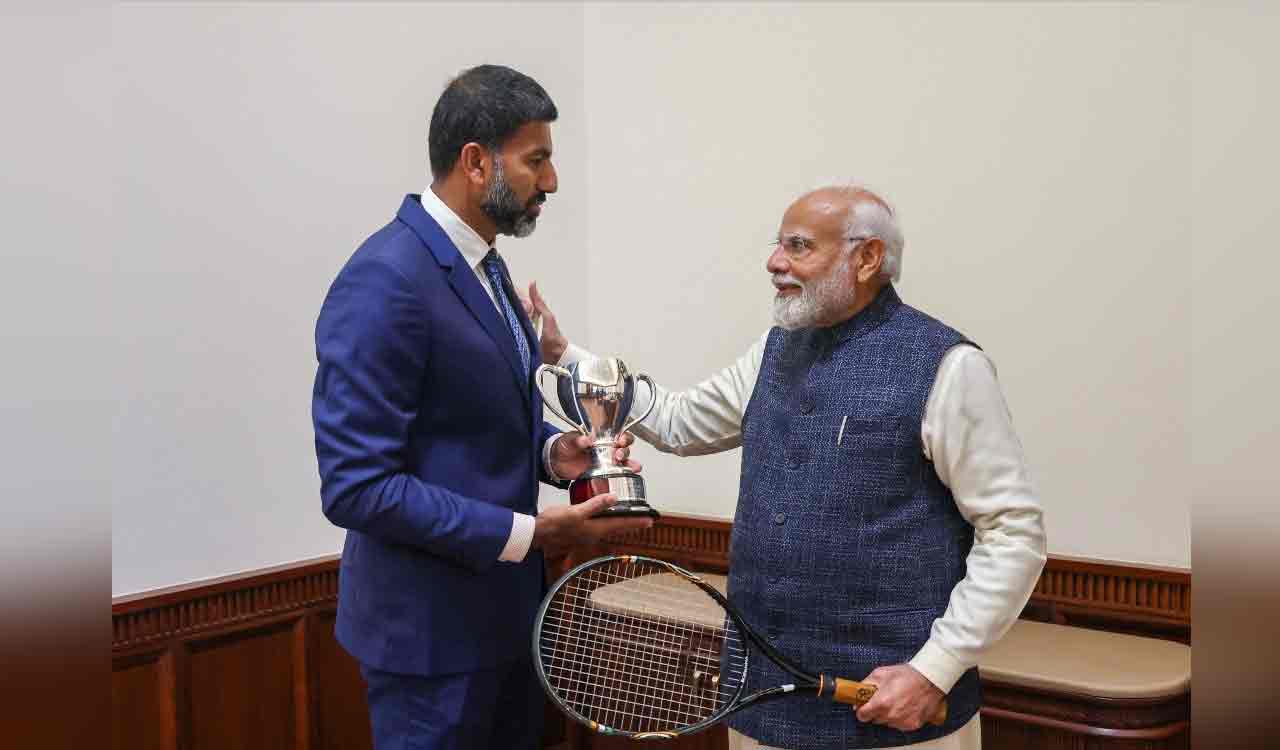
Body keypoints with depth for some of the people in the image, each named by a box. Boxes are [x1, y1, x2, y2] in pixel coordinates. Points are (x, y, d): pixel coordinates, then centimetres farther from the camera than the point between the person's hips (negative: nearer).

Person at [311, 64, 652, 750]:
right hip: (430, 630, -9)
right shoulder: (383, 282, -23)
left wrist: (554, 452, -3)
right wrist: (528, 533, -22)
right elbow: (356, 487, -25)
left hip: (500, 606, 9)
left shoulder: (482, 264, 7)